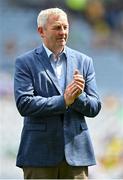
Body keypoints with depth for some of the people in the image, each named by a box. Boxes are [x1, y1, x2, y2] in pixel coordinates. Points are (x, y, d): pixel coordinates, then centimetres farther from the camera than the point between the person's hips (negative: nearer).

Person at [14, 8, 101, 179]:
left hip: (76, 151, 3)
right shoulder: (25, 62, 2)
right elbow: (24, 104, -10)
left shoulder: (84, 61, 11)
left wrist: (78, 96, -13)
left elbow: (95, 108, 8)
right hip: (40, 153, -3)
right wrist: (63, 101, -16)